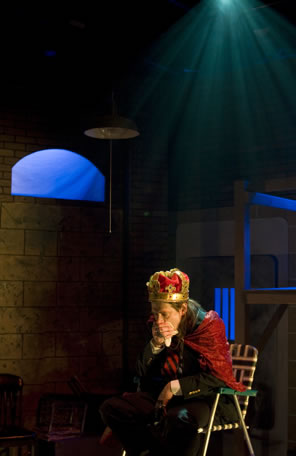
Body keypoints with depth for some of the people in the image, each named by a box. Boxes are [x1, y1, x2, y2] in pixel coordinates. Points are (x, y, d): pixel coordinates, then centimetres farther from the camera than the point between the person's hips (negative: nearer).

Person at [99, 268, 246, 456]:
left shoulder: (207, 326, -10)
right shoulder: (157, 327, 4)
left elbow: (219, 378, -15)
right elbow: (142, 373, 4)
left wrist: (176, 386, -17)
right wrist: (156, 344, -14)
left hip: (207, 399, -6)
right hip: (165, 397, 6)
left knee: (182, 419, -41)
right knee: (112, 408, -13)